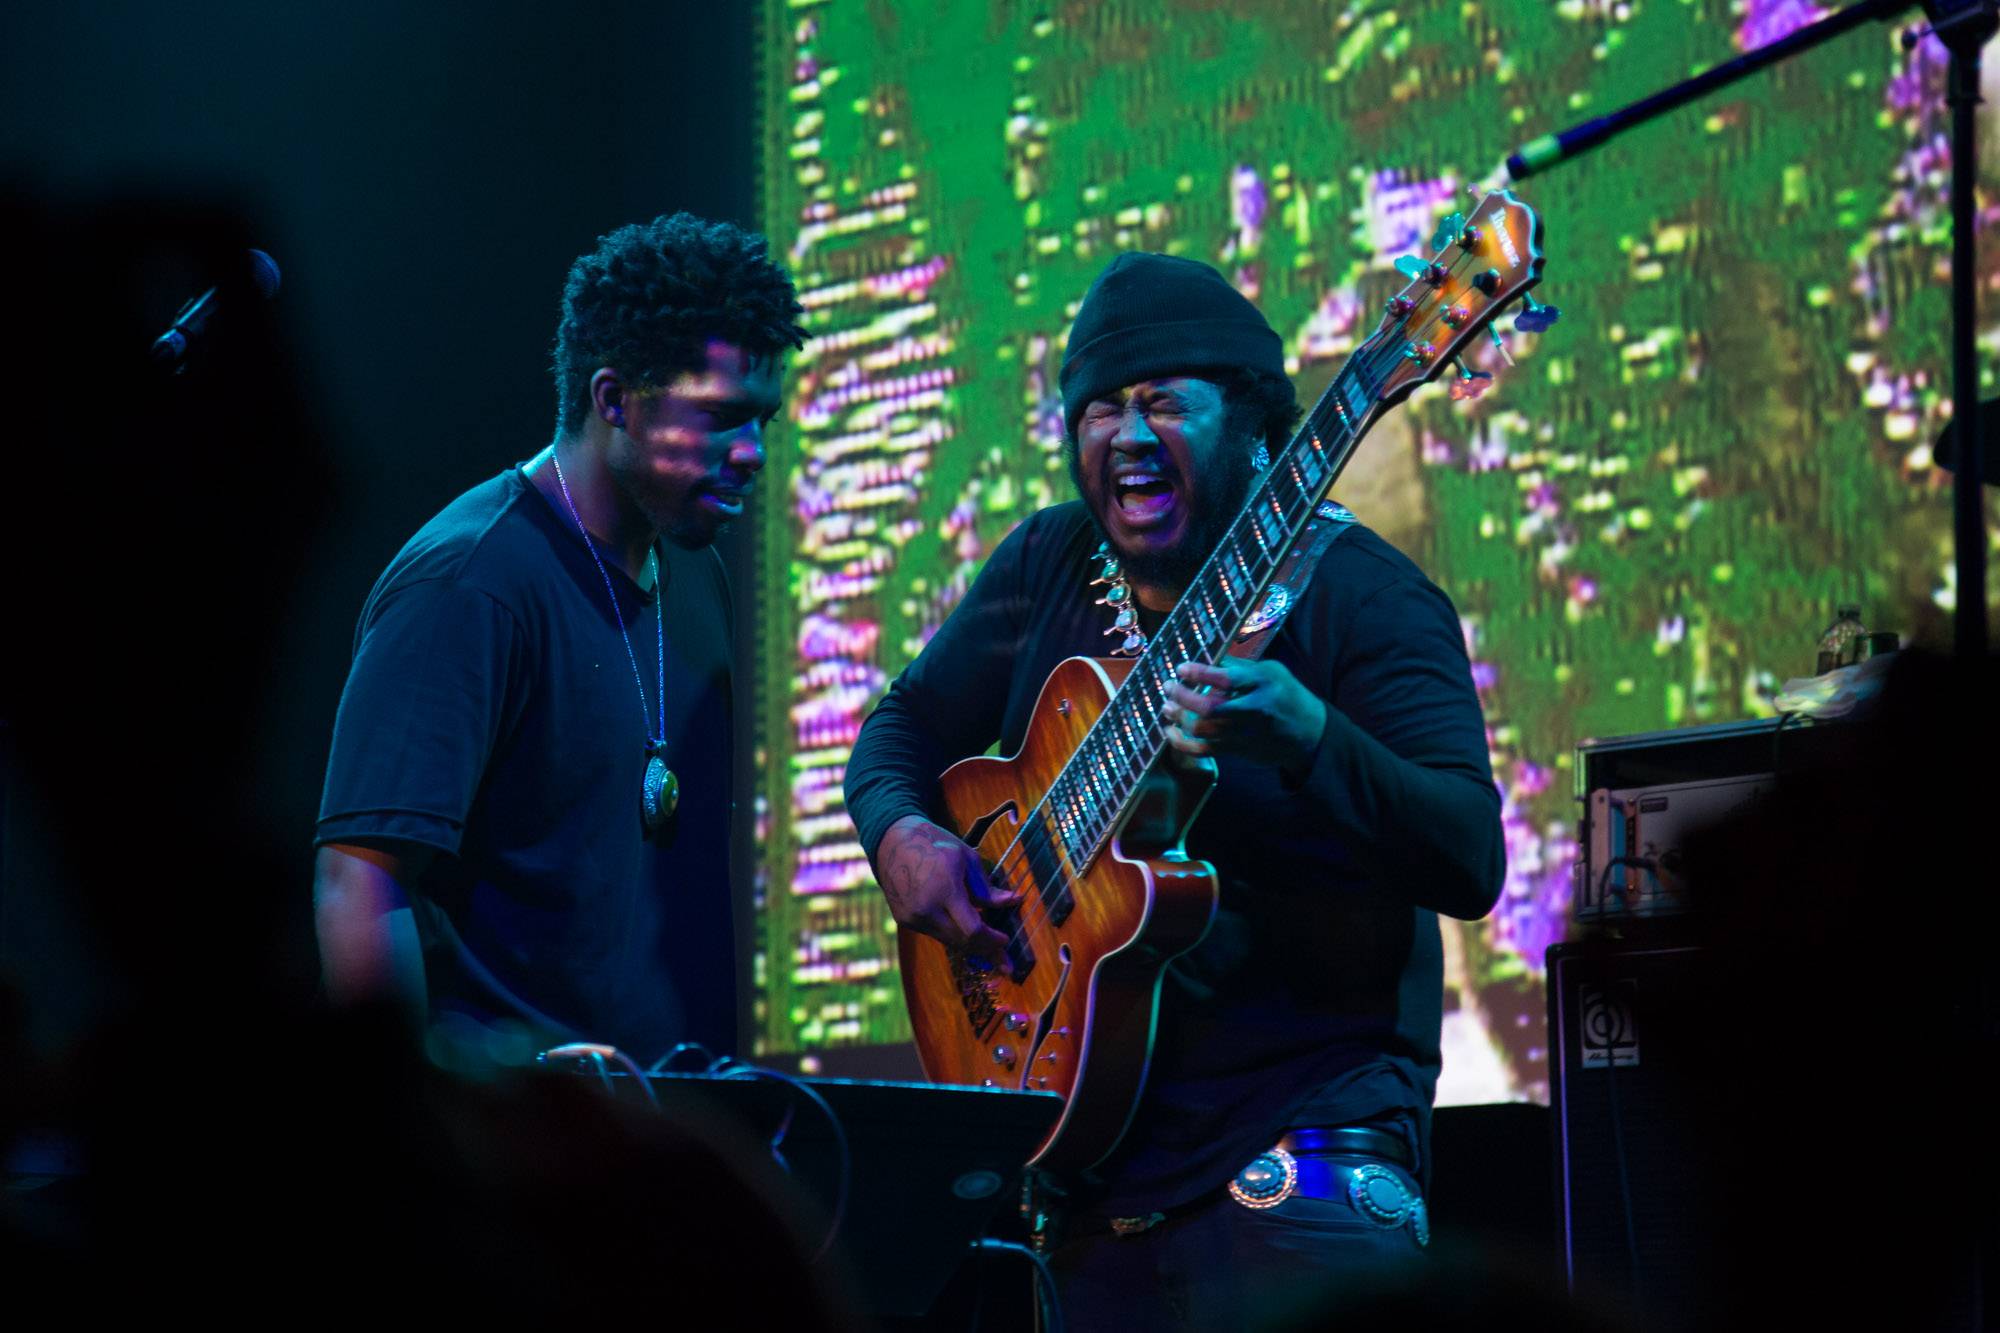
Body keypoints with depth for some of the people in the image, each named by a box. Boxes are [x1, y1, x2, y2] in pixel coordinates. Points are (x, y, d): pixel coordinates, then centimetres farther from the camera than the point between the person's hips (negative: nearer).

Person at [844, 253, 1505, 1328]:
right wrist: (901, 835, -2)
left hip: (1297, 1131, -5)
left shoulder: (1352, 596, -8)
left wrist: (1307, 743, -35)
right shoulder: (1050, 565, 10)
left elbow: (1471, 864, -18)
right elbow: (905, 728, 21)